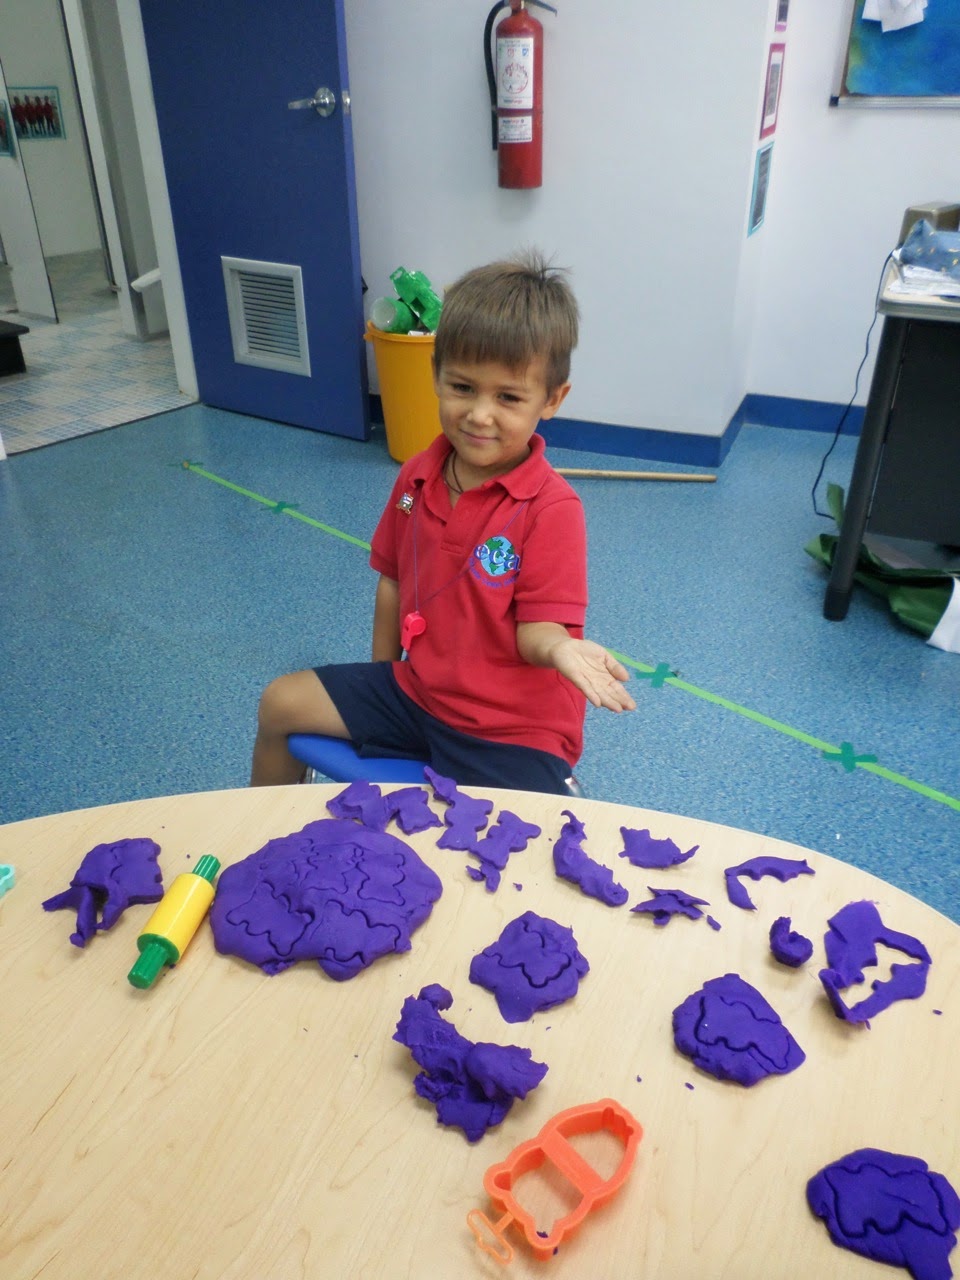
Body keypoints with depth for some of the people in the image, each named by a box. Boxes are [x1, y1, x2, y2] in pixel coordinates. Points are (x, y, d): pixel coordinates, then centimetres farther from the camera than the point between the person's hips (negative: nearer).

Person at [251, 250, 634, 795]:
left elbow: (536, 626, -18)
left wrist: (561, 649, -42)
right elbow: (394, 580, 9)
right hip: (413, 688, 6)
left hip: (511, 729, -6)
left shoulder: (552, 507, -21)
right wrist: (380, 682, 14)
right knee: (282, 703, 13)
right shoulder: (417, 477, -1)